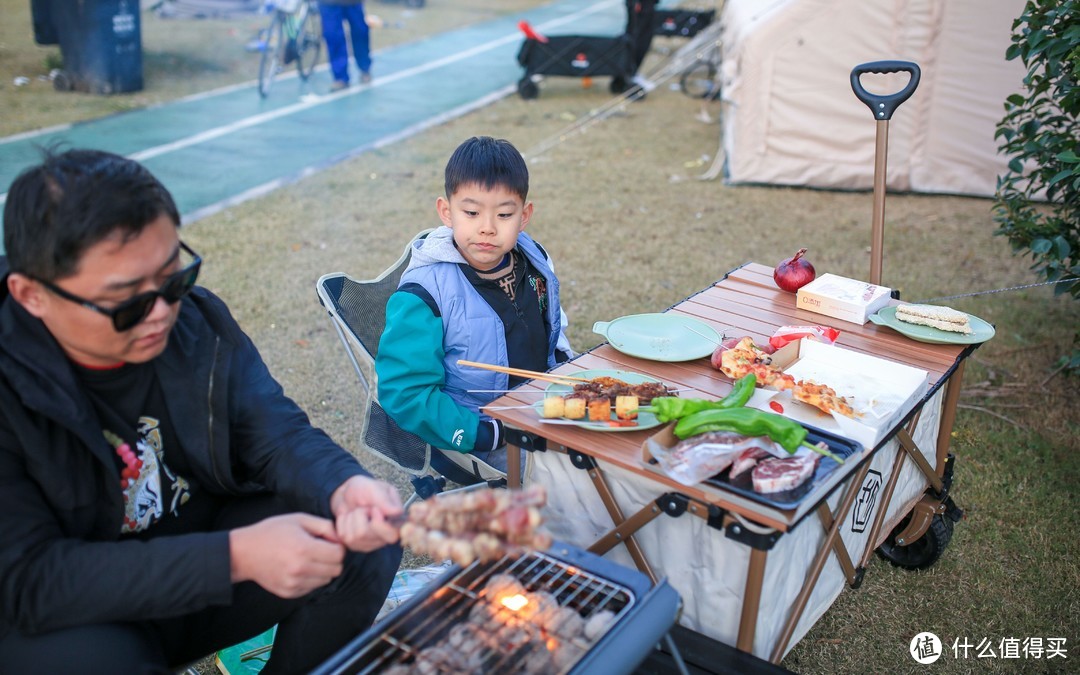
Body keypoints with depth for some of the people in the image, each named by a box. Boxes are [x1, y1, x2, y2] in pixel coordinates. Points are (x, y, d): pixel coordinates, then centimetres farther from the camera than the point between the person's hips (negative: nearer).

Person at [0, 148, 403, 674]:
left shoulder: (197, 320, -10)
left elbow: (277, 431, -10)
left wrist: (343, 488, -34)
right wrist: (235, 556, -36)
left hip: (204, 538, 4)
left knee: (366, 546, -15)